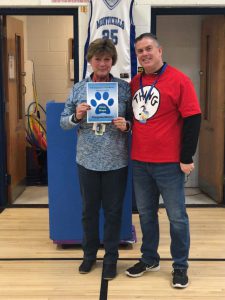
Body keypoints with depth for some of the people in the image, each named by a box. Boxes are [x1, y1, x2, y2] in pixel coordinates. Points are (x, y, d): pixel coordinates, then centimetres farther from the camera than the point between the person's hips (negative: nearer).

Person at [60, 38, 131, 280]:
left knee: (113, 211, 9)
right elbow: (63, 122, 4)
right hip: (87, 160, 2)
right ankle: (89, 253, 34)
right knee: (89, 209, 14)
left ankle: (111, 258, 27)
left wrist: (126, 125, -19)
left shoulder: (124, 87, -2)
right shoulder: (78, 89, 2)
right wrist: (76, 117, -16)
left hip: (116, 161, -1)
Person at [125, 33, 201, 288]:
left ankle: (180, 266, 21)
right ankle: (149, 259, 32)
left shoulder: (178, 80, -9)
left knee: (176, 216, 5)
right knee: (145, 214, 16)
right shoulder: (134, 83, 8)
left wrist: (186, 158, -11)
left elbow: (193, 119, -10)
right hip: (139, 162, 5)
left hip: (169, 163, -5)